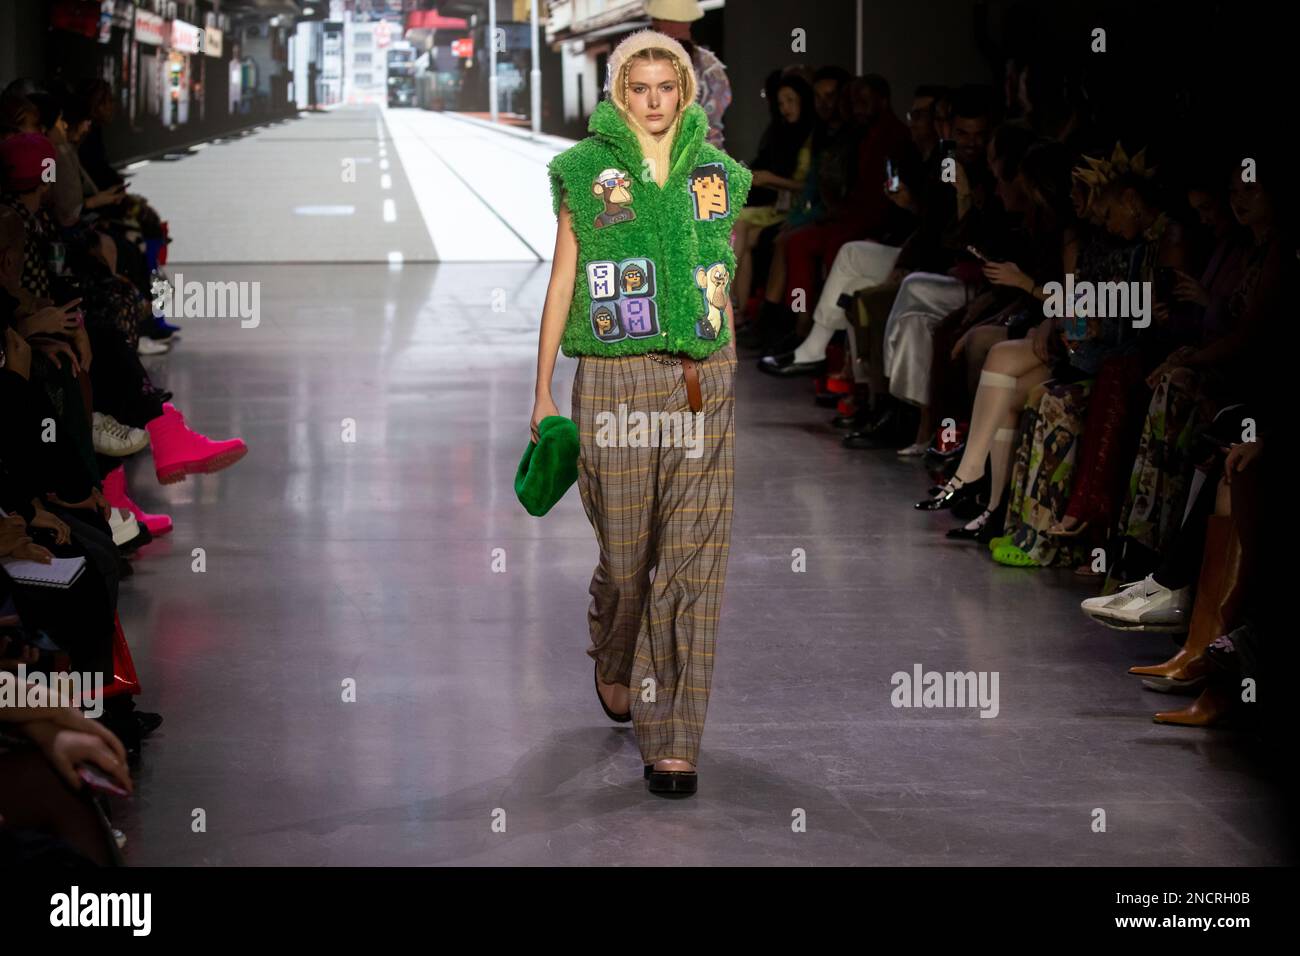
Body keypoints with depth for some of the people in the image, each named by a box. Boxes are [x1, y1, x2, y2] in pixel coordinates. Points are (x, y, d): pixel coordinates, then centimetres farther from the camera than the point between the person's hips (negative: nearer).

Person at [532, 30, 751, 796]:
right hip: (616, 383, -2)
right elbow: (562, 285, 5)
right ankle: (613, 664, 39)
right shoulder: (587, 173, 3)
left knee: (694, 560, -5)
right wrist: (542, 391, 3)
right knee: (626, 551, 5)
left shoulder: (716, 174, 11)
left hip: (704, 387, 2)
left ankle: (673, 741, -3)